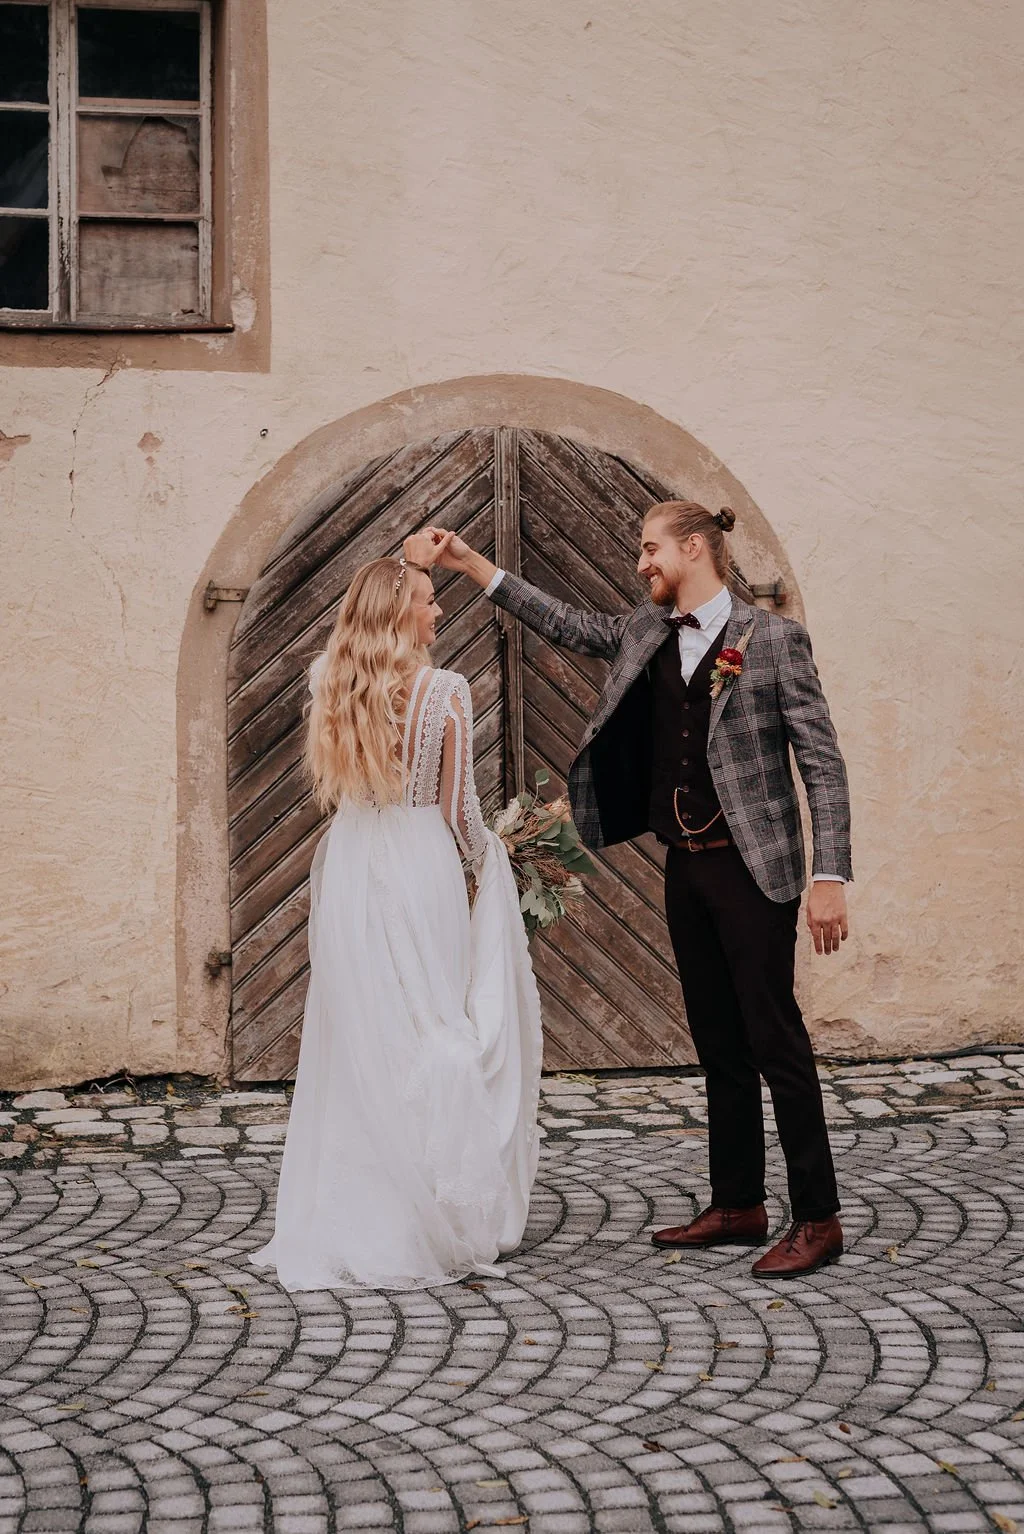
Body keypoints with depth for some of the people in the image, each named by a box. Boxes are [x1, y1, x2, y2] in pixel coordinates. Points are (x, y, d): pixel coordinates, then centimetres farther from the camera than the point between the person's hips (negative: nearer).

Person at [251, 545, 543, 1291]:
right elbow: (459, 809, -4)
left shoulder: (328, 679, 1)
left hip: (349, 868, 5)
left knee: (352, 1039, 10)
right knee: (428, 1035, 4)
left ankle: (346, 1222, 16)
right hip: (420, 870, -4)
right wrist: (492, 858, 14)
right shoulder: (445, 691, -10)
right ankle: (427, 1222, 10)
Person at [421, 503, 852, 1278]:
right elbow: (565, 622, 22)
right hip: (685, 866, 7)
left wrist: (830, 876, -16)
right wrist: (473, 565, 16)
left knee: (775, 1039, -6)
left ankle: (818, 1219, 2)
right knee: (718, 1044, 12)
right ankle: (739, 1206, 21)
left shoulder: (773, 639, -9)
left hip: (752, 867, -7)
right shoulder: (646, 633, 10)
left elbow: (823, 764, -10)